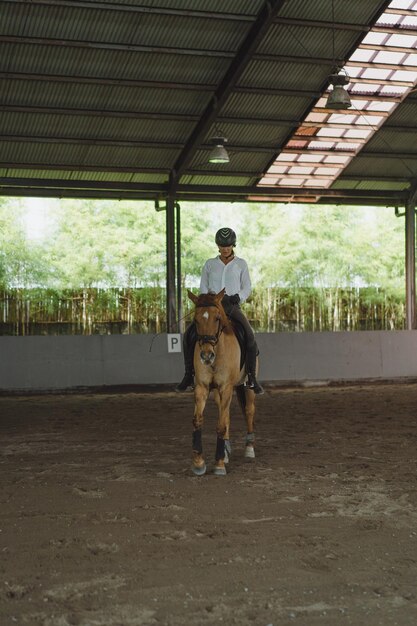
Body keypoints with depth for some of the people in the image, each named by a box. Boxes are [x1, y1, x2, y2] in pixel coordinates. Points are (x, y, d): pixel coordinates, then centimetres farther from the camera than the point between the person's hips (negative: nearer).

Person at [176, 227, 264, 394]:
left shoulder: (241, 264, 8)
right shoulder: (210, 264, 11)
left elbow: (247, 288, 7)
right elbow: (203, 288, 11)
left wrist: (238, 297, -14)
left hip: (233, 307, -2)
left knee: (250, 337, -24)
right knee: (189, 335, -18)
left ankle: (252, 378, -13)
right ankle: (189, 375, -6)